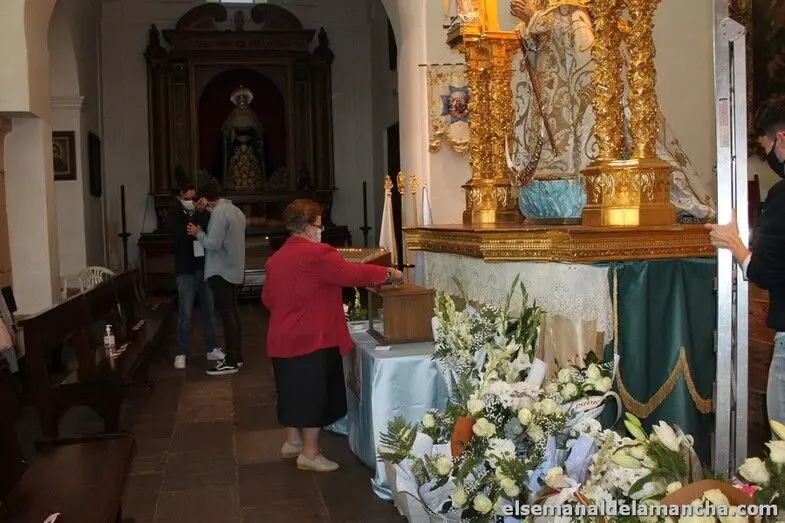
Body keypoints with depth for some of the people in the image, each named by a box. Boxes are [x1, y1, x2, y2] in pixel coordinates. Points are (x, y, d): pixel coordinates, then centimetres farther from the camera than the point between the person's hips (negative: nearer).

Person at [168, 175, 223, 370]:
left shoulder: (202, 212, 5)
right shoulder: (174, 215, -3)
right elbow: (182, 235, -20)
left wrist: (202, 213, -17)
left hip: (205, 267, 3)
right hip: (186, 270, -3)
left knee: (208, 310, 11)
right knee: (185, 314, -1)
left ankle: (211, 348, 23)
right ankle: (181, 354, 8)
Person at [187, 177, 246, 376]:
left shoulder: (219, 212, -17)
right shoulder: (236, 211, 11)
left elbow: (213, 244, -22)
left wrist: (198, 233, -4)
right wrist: (210, 209, 22)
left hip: (221, 272, -9)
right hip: (235, 270, 9)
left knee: (226, 314, -6)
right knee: (233, 312, 15)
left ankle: (231, 362, -4)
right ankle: (236, 356, 21)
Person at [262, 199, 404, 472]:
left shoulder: (276, 258, 10)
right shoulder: (317, 254, -18)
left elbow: (267, 298, 16)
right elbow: (352, 273, -18)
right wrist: (389, 274, -7)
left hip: (283, 339, 9)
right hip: (312, 339, -9)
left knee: (295, 391, 20)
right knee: (314, 395, 2)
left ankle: (292, 442, 33)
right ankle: (310, 454, 11)